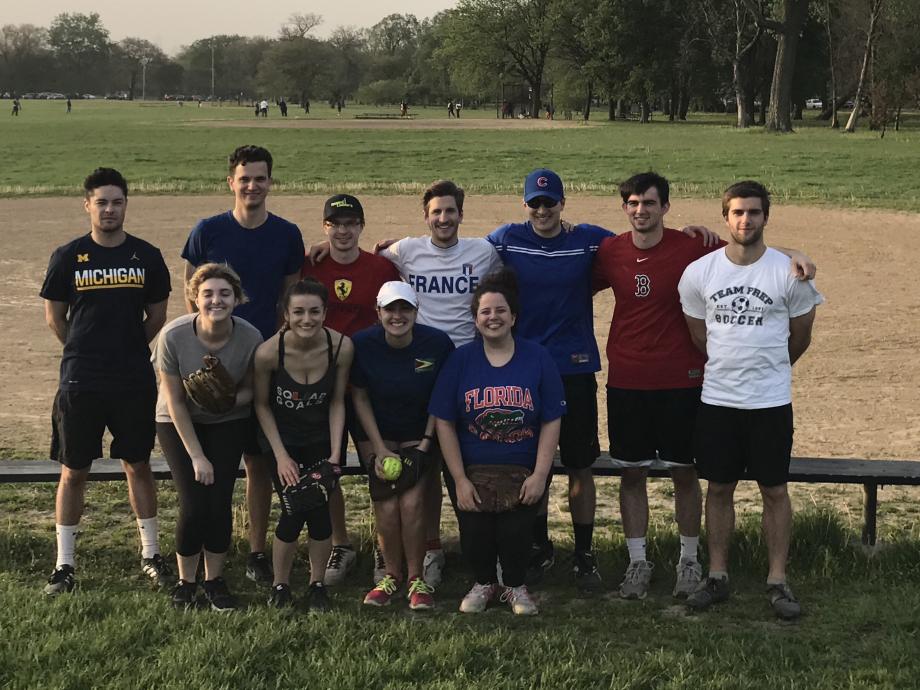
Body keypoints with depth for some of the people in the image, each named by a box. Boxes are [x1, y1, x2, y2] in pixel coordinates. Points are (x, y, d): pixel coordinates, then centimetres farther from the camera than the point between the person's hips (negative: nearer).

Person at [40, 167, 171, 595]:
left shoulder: (146, 256, 2)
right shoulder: (68, 256, -1)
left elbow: (157, 317, 12)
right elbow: (55, 317, 6)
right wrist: (86, 352, 9)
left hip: (134, 382, 1)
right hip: (80, 382, -1)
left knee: (138, 466, 9)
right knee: (74, 471, 4)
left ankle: (151, 555, 21)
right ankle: (64, 565, 12)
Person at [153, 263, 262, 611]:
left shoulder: (250, 338, -22)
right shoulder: (173, 336, -25)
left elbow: (250, 390, -4)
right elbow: (174, 401, -16)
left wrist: (227, 401, -28)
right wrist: (197, 456, -16)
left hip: (227, 424, 1)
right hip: (178, 424, -1)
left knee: (220, 502, -8)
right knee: (194, 504, -11)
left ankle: (214, 580, 15)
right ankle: (185, 581, 13)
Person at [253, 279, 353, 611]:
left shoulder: (341, 347, -22)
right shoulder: (268, 352, -26)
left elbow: (337, 402, -8)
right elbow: (261, 405, -10)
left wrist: (335, 453, -12)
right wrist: (281, 456, -11)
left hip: (323, 438, 2)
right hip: (281, 438, -1)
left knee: (320, 510, -4)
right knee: (294, 512, -9)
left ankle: (317, 584, 19)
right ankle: (280, 586, 14)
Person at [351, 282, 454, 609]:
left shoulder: (437, 343, -16)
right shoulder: (362, 344, -14)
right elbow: (360, 398, -4)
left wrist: (426, 442, -9)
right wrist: (379, 449, -8)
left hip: (418, 437, -1)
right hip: (380, 437, 1)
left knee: (411, 502, -17)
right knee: (386, 508, -13)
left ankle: (416, 579, 0)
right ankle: (391, 575, 10)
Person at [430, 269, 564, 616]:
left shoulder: (538, 359, 1)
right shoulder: (460, 360, 2)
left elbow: (551, 422, 1)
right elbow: (444, 422, 1)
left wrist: (539, 476, -8)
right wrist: (459, 479, -6)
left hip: (523, 470, 0)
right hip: (471, 469, 1)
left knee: (514, 530, -20)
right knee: (474, 531, -17)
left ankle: (515, 585, 10)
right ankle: (484, 583, 14)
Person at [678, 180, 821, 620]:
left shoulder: (790, 272, -6)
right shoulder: (699, 273, -1)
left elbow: (800, 336, 6)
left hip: (771, 402, -2)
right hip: (717, 400, 2)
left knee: (774, 490, 5)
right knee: (719, 488, 10)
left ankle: (777, 581, 14)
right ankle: (717, 577, 20)